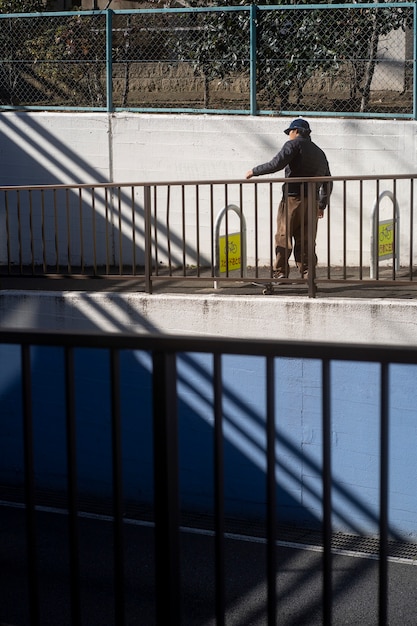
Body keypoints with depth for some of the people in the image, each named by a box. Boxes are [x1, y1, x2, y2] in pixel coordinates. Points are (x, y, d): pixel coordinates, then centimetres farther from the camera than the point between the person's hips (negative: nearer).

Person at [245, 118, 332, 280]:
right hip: (312, 203, 6)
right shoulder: (319, 152, 23)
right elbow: (327, 182, 26)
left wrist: (254, 171, -1)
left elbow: (276, 164, -13)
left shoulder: (294, 145, 0)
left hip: (292, 199, -6)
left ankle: (280, 273, -6)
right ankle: (307, 274, 2)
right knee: (306, 241, 7)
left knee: (283, 238, -3)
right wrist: (322, 205, 33)